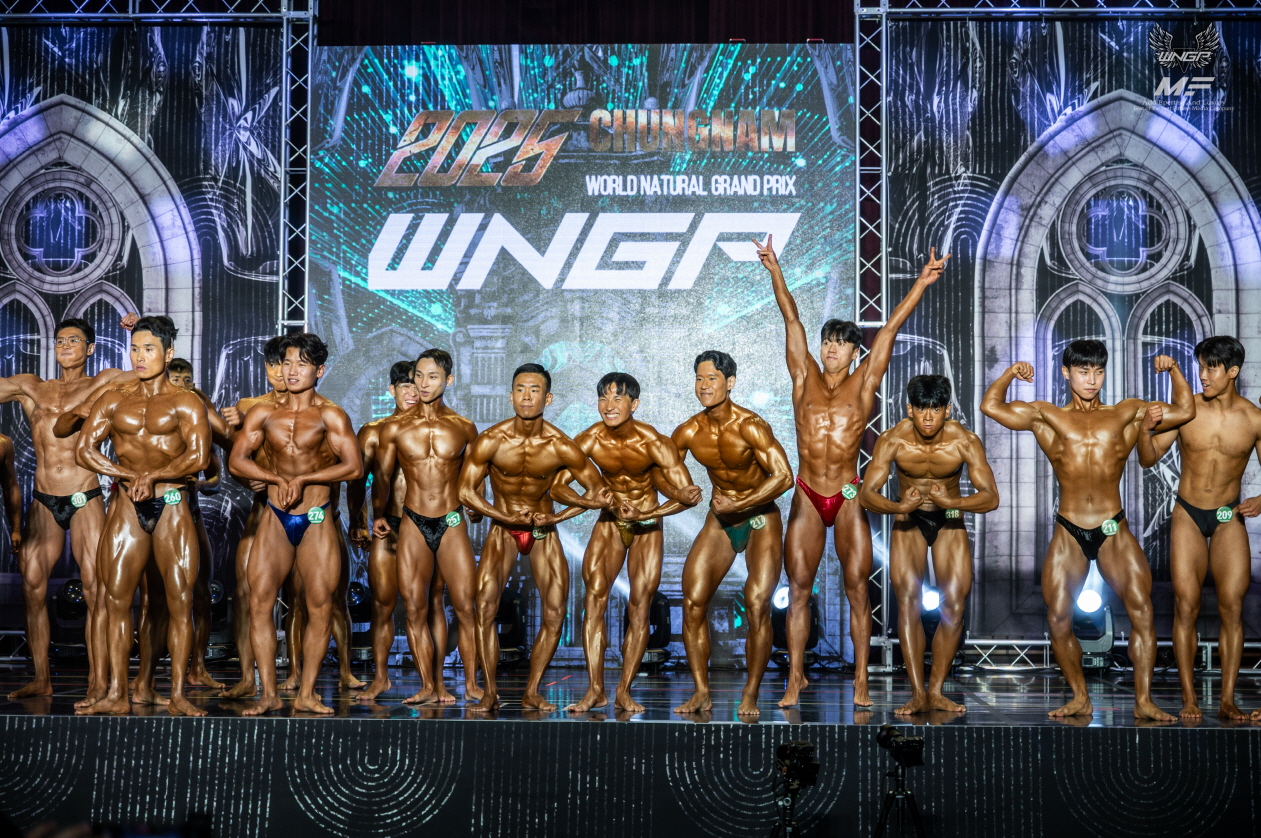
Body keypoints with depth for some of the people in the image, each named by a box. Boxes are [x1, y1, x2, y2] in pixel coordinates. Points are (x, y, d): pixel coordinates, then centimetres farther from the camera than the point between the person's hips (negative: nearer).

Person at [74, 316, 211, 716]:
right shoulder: (114, 400, 11)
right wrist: (129, 476, -9)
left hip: (172, 506, -2)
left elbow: (198, 456, -10)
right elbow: (84, 449, 3)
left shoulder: (185, 403, 3)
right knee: (116, 598, -1)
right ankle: (116, 694, 5)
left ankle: (178, 695, 2)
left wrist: (152, 476, -15)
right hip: (126, 507, 3)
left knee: (180, 600, -4)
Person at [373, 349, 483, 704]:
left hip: (452, 524, 0)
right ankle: (429, 686, 6)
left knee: (465, 606, -4)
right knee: (415, 609, -1)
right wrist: (379, 515, 8)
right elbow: (382, 478, 13)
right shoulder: (395, 429, 3)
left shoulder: (464, 428, 4)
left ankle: (471, 684, 5)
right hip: (413, 524, 0)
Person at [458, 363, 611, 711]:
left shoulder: (561, 447, -16)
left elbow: (598, 491, -6)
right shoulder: (491, 441, -16)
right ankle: (490, 692, -4)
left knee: (555, 614, -5)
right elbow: (466, 491, -9)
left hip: (545, 531, 1)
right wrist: (508, 519, -16)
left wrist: (558, 517, -16)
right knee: (485, 607, -15)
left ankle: (532, 692, 9)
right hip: (502, 529, -1)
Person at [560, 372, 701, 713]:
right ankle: (595, 690, -8)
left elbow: (688, 493, -22)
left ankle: (623, 691, 6)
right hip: (608, 523, 1)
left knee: (639, 608, -3)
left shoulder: (654, 443, -21)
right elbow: (556, 486, -13)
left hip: (648, 526, -1)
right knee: (594, 597, -13)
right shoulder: (589, 440, -16)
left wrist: (645, 515, -34)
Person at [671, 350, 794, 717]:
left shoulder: (750, 426, -22)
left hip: (760, 520, -4)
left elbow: (784, 476, -28)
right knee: (692, 601, -7)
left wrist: (739, 505, -26)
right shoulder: (688, 433, -7)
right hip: (719, 521, 5)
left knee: (757, 605, -14)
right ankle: (702, 693, 3)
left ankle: (750, 696, -1)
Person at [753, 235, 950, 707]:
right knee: (798, 589, 1)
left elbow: (890, 329, -2)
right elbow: (792, 320, 3)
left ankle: (861, 680, 4)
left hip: (849, 499, -1)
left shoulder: (862, 385, 4)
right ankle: (795, 677, 6)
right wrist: (774, 271, -2)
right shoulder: (805, 379, 7)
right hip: (807, 498, 2)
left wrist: (922, 284, -6)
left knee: (857, 587, -2)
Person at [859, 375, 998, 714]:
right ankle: (918, 693, -15)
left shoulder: (965, 442, -22)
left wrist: (951, 502, -42)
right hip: (908, 520, 0)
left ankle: (936, 691, 2)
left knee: (954, 606, -9)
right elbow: (866, 494, -21)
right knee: (907, 600, -15)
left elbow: (990, 497, -23)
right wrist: (898, 507, -42)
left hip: (950, 521, 1)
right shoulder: (893, 440, -22)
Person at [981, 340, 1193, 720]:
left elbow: (1185, 411, 8)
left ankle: (1144, 701, -3)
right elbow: (991, 406, 0)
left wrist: (1173, 371, -1)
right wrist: (1010, 374, -9)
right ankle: (1081, 699, 14)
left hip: (1114, 531, 0)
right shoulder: (1046, 416, 8)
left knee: (1142, 613, -10)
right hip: (1068, 533, 0)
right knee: (1058, 620, -2)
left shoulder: (1127, 413, 11)